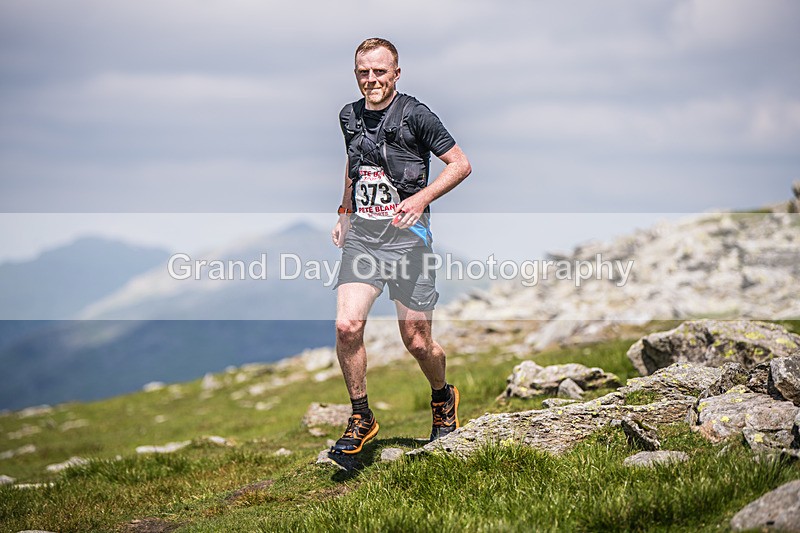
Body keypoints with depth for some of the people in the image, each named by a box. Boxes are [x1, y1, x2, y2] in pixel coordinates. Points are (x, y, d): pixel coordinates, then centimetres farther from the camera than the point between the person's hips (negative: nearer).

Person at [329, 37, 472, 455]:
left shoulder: (415, 115, -7)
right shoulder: (350, 117, 10)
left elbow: (461, 164, -4)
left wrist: (421, 198, -16)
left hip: (406, 236, -4)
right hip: (361, 236, 4)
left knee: (417, 342, 1)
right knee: (347, 325, -15)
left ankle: (443, 398, 33)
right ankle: (361, 418, 3)